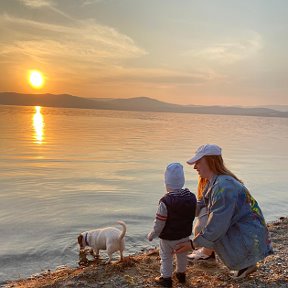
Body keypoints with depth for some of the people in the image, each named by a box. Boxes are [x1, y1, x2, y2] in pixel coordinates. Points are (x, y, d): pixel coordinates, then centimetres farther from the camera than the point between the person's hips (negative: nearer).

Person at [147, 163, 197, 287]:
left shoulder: (165, 201, -28)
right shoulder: (191, 197, -9)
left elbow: (159, 222, -21)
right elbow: (193, 215, 4)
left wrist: (152, 235, -4)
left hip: (168, 237, -6)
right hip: (184, 235, 6)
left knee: (166, 258, 14)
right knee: (182, 255, 25)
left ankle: (166, 278, 26)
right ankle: (181, 274, 43)